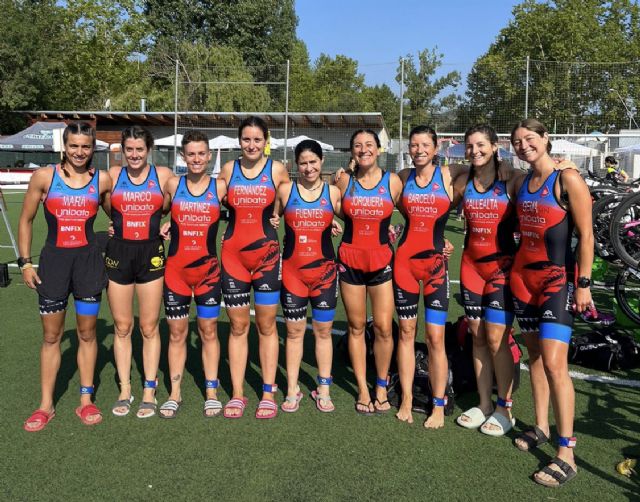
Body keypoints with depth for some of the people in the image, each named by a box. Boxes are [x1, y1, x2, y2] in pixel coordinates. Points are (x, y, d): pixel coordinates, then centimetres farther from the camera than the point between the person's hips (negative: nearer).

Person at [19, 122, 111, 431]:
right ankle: (46, 405, 19)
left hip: (88, 260, 1)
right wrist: (25, 262, 1)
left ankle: (86, 400, 22)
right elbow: (26, 220, 5)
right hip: (53, 260, 0)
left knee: (87, 333, 9)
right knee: (51, 335, 7)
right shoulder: (44, 177, -2)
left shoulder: (102, 180, 0)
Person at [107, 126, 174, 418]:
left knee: (149, 328, 5)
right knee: (122, 327, 8)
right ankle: (125, 390, 21)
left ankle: (149, 391, 16)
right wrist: (113, 222, 2)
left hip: (151, 256, -1)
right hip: (119, 255, 1)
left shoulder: (163, 175, 1)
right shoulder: (113, 175, 3)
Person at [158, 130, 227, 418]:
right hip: (176, 269, 1)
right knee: (177, 332, 8)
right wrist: (162, 225, 2)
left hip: (208, 269, -1)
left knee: (209, 331, 7)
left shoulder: (220, 187, -1)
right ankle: (175, 394, 19)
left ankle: (211, 392, 18)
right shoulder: (173, 185, 3)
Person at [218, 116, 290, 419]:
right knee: (238, 326, 6)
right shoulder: (227, 170, 6)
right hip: (233, 254, 2)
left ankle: (268, 393, 14)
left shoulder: (277, 170, 1)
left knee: (266, 326, 5)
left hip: (266, 254, -1)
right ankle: (237, 394, 15)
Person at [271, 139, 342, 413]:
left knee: (323, 330, 7)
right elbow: (271, 220, 11)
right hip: (292, 270, 0)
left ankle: (323, 389, 20)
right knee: (294, 331, 6)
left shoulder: (333, 192, 2)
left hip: (324, 270, 0)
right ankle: (292, 389, 18)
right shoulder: (285, 190, 2)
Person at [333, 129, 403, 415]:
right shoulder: (343, 181, 2)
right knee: (356, 327, 7)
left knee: (383, 328, -2)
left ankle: (381, 387, 18)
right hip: (350, 260, 1)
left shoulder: (393, 181, -1)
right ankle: (363, 389, 19)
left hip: (382, 260, -1)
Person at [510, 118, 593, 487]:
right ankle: (541, 427, 26)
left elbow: (586, 236, -11)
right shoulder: (522, 183, 10)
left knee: (554, 363, -14)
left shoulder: (568, 179, -10)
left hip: (557, 277, -7)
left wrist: (584, 284, -15)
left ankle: (566, 455, -7)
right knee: (535, 353, 13)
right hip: (523, 275, 7)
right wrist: (515, 269, 14)